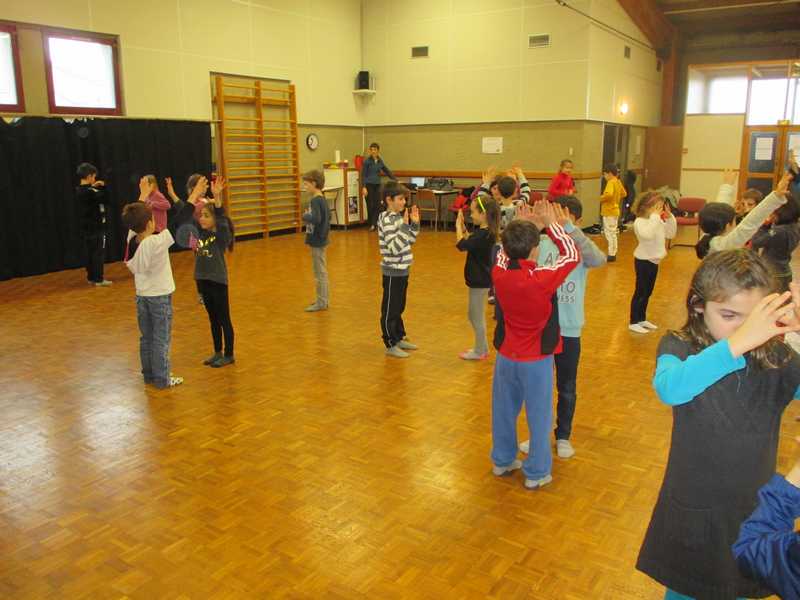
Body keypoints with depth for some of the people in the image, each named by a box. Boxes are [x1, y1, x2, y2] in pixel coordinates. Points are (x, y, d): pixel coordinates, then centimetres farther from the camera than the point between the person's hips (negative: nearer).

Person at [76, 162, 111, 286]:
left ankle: (91, 278, 19)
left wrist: (93, 187, 9)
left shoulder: (79, 190, 4)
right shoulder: (90, 192, -21)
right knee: (99, 252, -1)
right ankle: (99, 279, 3)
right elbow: (106, 199, -21)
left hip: (87, 226, 8)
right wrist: (103, 186, -9)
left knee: (90, 252, 13)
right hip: (96, 226, -8)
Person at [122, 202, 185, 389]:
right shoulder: (158, 242, -23)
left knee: (146, 338, 17)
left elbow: (134, 219, 10)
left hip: (142, 296, 6)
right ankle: (162, 379, 12)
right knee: (162, 339, 5)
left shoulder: (132, 240, -6)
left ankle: (149, 375, 28)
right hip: (160, 296, -6)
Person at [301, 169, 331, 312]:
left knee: (320, 272, -2)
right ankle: (322, 299, 26)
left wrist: (305, 216, -15)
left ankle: (321, 303, 6)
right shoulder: (322, 199, 9)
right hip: (321, 239, 10)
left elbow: (316, 219, -32)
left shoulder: (315, 200, -19)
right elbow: (328, 216, 20)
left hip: (317, 241, -10)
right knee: (321, 271, 16)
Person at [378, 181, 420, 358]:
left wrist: (414, 223, 3)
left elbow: (410, 241, 15)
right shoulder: (387, 220, -19)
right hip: (393, 271, -9)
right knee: (390, 309, 3)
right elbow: (394, 247, -26)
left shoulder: (398, 217, 7)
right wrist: (405, 225, -28)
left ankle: (399, 338, 32)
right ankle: (391, 345, 12)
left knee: (399, 307, 19)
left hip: (402, 269, 9)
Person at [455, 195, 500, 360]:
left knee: (477, 316, 3)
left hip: (480, 281, -10)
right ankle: (482, 347, 31)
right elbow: (469, 241, 14)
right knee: (474, 314, 20)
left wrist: (458, 226, -16)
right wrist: (463, 226, 4)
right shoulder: (483, 231, 6)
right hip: (478, 279, 10)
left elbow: (462, 245, -28)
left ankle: (480, 351, 15)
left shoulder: (484, 234, -23)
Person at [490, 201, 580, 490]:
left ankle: (502, 460, 36)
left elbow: (505, 252, 10)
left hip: (506, 355, 4)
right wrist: (551, 224, -5)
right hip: (536, 359, -4)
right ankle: (536, 473, 23)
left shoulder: (499, 274, -13)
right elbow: (572, 255, -10)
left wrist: (527, 226, 3)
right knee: (539, 417, 11)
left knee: (504, 411, 19)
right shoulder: (542, 279, -25)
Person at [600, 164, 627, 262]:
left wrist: (602, 198, -19)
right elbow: (624, 194, 20)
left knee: (610, 233, -3)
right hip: (614, 210, 10)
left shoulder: (611, 182, -19)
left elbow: (609, 194, -36)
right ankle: (613, 253, 25)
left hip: (609, 212, -10)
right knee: (613, 233, 17)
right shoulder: (618, 182, 9)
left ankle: (612, 255, 2)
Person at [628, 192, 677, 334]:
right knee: (640, 292, -1)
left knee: (648, 292, 17)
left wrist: (670, 217, -1)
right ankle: (633, 322, 8)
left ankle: (642, 319, 30)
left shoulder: (659, 221, 5)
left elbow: (671, 234, 10)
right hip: (643, 261, -8)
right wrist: (655, 217, -33)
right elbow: (647, 235, -38)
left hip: (654, 261, 8)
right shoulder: (640, 222, -20)